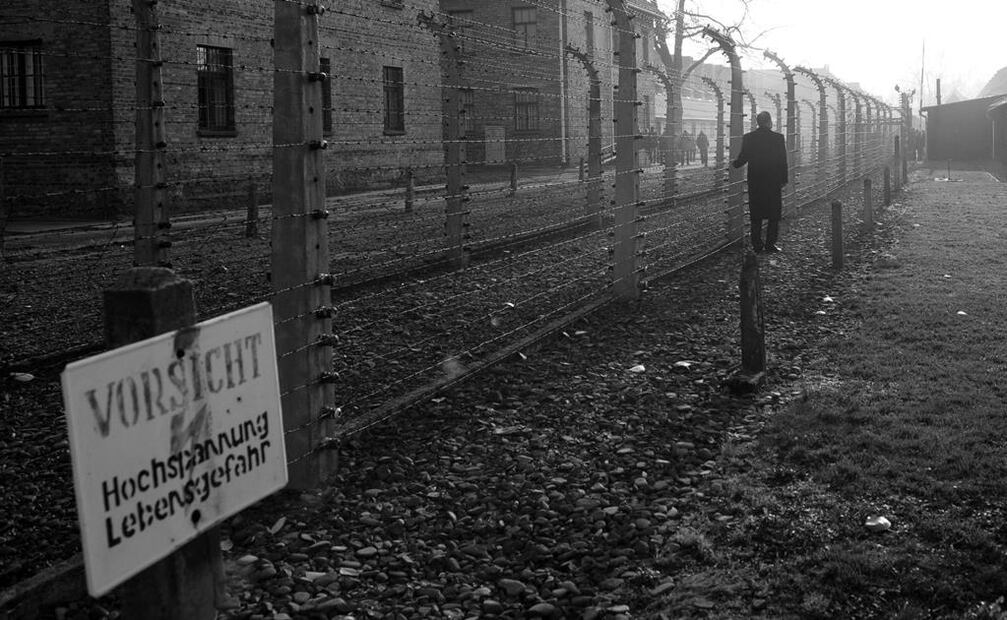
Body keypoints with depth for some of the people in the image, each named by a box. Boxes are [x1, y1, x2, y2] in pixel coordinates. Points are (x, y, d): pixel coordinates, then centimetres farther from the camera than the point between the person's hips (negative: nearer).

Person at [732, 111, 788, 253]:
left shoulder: (748, 138, -4)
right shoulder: (778, 138, -7)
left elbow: (743, 158, -1)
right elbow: (783, 161, -5)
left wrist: (734, 164, 20)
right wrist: (784, 179, 4)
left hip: (755, 182, 2)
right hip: (774, 182, -2)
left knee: (756, 216, 10)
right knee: (774, 215, 7)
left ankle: (757, 244, 10)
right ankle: (770, 244, 3)